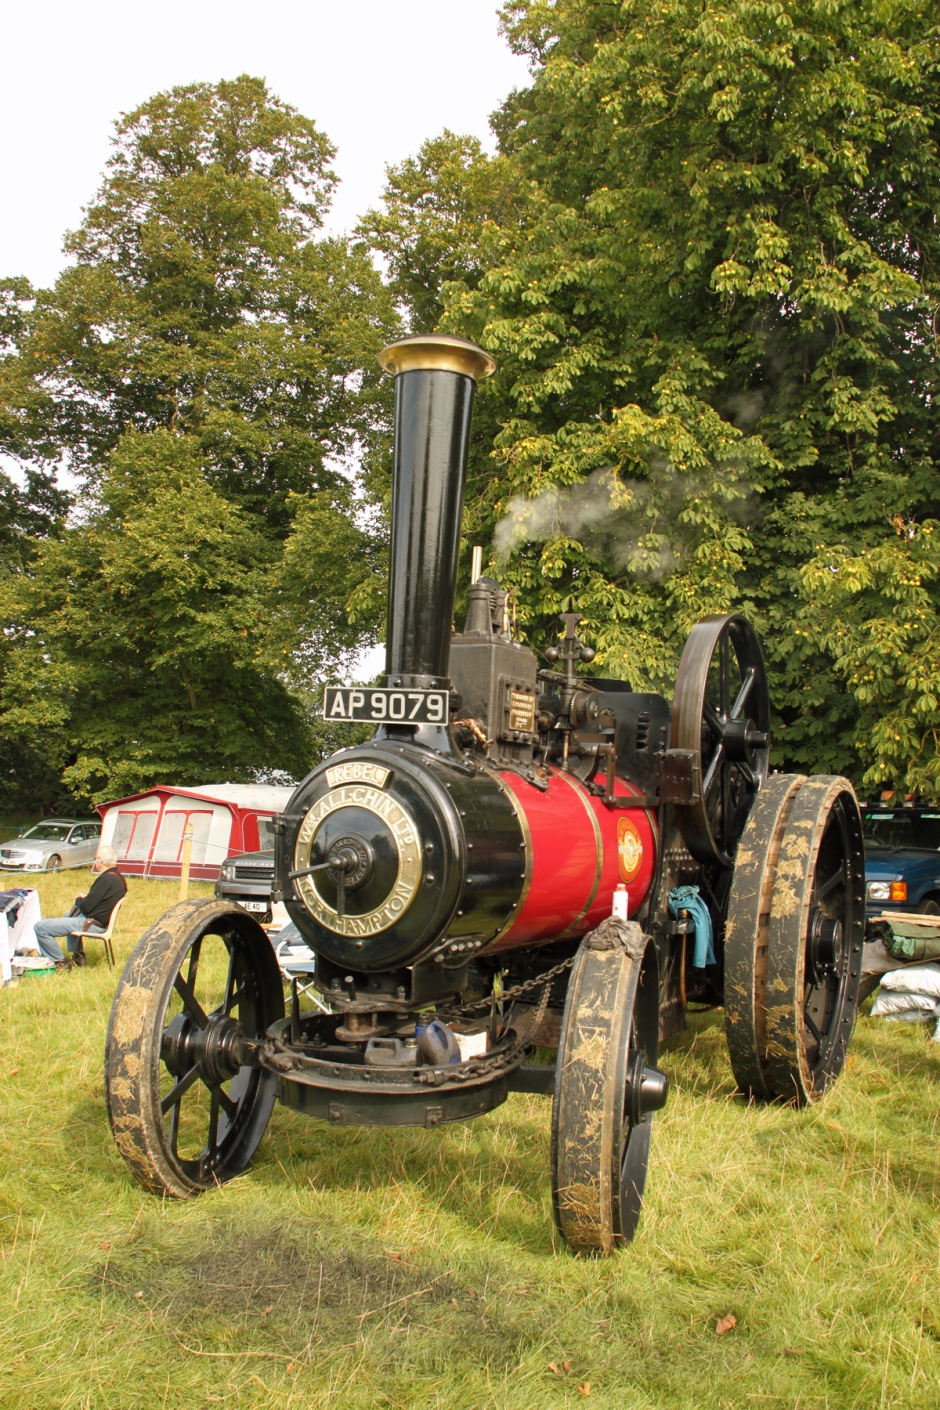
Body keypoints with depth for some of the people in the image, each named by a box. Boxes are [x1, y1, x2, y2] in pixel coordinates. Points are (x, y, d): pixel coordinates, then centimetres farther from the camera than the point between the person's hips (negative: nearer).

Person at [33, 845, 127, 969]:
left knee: (40, 927, -13)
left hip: (92, 925, -11)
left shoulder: (106, 879, -23)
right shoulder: (118, 878, 6)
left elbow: (86, 906, -22)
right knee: (68, 915, 42)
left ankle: (60, 962, -3)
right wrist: (84, 899, 4)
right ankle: (78, 956, 33)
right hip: (101, 921, 11)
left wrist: (79, 899, -2)